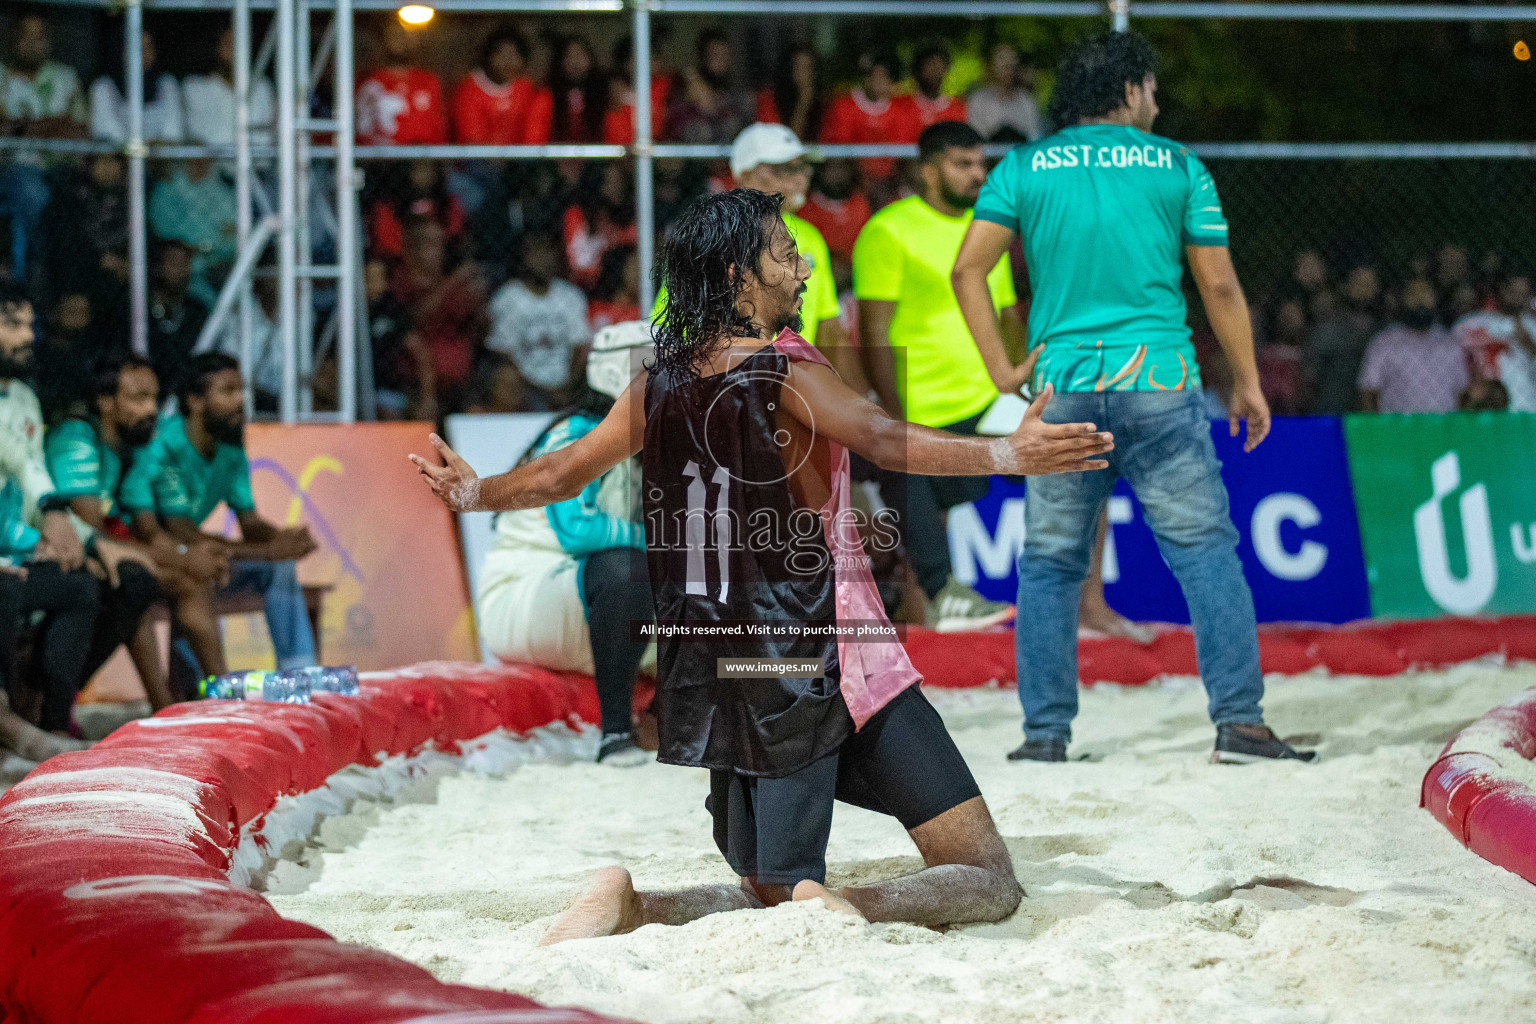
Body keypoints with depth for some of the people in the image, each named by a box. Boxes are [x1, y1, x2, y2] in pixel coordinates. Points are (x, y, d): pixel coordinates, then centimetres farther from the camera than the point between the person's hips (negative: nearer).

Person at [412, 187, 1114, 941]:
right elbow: (884, 440, -27)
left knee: (772, 893, 19)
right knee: (987, 880, -5)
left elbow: (563, 474, 20)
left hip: (717, 671, 6)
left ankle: (634, 905, -8)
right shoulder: (785, 374, -9)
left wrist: (470, 493, 38)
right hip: (826, 659, -6)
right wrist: (1006, 456, -40)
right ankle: (837, 908, -31)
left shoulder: (659, 385, 8)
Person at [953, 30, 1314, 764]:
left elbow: (968, 270, -1)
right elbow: (1219, 286, 5)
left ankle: (1046, 732, 7)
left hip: (1060, 389, 2)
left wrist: (1003, 370, 4)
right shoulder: (1176, 165, 5)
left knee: (1049, 562, 9)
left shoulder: (1023, 167, 8)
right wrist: (1247, 381, 13)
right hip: (1158, 382, -2)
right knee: (1205, 550, 2)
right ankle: (1239, 721, -4)